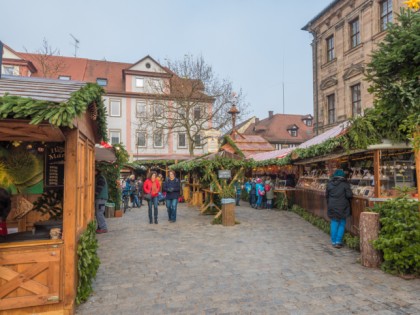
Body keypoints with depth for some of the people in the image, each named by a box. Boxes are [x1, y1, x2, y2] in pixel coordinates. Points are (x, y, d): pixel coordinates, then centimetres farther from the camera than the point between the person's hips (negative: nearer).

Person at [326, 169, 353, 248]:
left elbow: (327, 196, 10)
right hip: (342, 207, -3)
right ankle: (338, 241, 3)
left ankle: (333, 241, 15)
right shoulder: (345, 184, -7)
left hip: (332, 207, 3)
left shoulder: (329, 184, 4)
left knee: (334, 223, 12)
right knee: (342, 224, 7)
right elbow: (349, 195, -12)